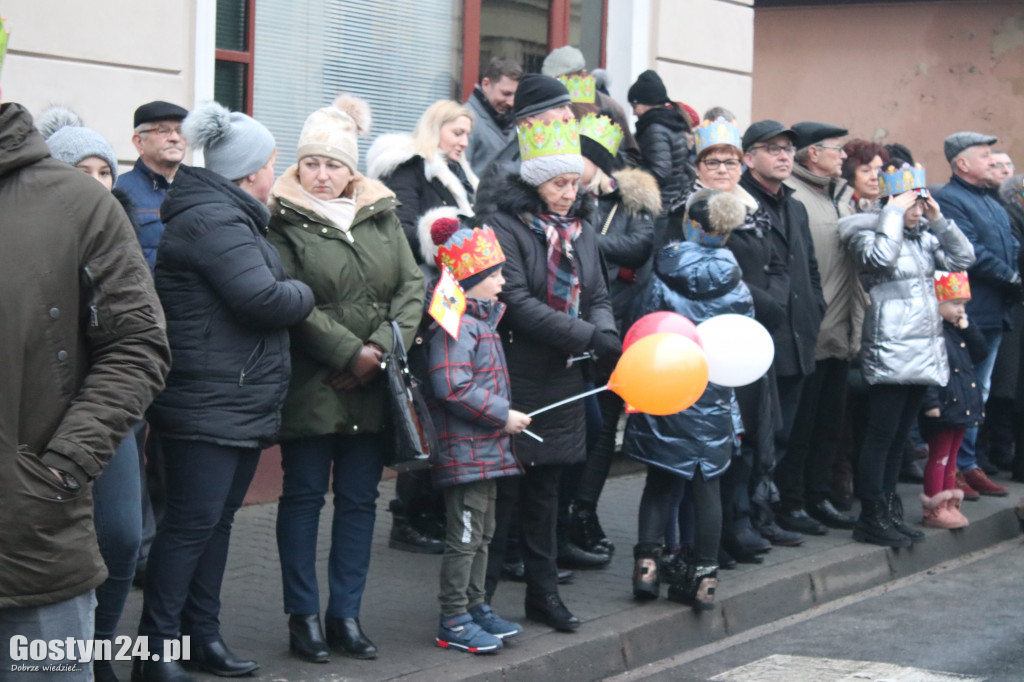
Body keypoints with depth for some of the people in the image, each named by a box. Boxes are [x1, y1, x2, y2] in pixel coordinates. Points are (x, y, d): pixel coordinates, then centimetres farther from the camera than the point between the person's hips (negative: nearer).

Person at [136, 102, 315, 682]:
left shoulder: (228, 217, 18)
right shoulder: (213, 222, -17)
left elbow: (262, 293, 19)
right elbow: (261, 297, -23)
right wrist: (305, 294, -6)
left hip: (241, 404, 11)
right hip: (208, 404, -11)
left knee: (217, 518, 14)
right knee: (194, 520, -7)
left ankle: (204, 635, 22)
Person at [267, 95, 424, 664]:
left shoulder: (383, 215, 9)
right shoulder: (284, 221, -5)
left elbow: (412, 286, 4)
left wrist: (382, 348, -9)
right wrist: (350, 352, -15)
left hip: (373, 389, 4)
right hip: (311, 385, -4)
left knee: (360, 499, 9)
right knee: (304, 496, 5)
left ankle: (346, 614, 18)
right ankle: (304, 616, 13)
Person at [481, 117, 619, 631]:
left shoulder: (580, 230, 12)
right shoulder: (504, 227, -11)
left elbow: (597, 296, 12)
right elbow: (517, 303, -20)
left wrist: (606, 337, -11)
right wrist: (589, 338, -23)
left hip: (563, 381, 7)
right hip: (515, 379, -7)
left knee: (545, 488, 14)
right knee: (503, 489, -1)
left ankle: (543, 590, 22)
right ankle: (480, 594, 8)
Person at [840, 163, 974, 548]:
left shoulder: (924, 237, 14)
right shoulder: (867, 233, -7)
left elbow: (963, 258, 10)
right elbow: (881, 258, -27)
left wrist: (938, 220, 2)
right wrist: (894, 213, -17)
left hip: (924, 352, 8)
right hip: (890, 352, -8)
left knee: (899, 437, 12)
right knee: (881, 436, -6)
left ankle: (889, 513, 18)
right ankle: (872, 520, -1)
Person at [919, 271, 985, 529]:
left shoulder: (957, 332, 15)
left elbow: (980, 352, 17)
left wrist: (968, 328, 3)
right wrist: (930, 402, -25)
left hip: (962, 406, 9)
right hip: (942, 410, -9)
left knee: (950, 456, 15)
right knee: (939, 457, -3)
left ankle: (949, 505, 21)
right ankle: (934, 510, 2)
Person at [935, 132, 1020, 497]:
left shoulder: (992, 203, 19)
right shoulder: (947, 200, -12)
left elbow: (1011, 247, 17)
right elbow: (971, 253, -20)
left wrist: (1016, 280, -3)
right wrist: (1012, 280, -16)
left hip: (993, 315, 9)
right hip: (965, 314, -9)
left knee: (978, 394, 15)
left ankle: (968, 466, 23)